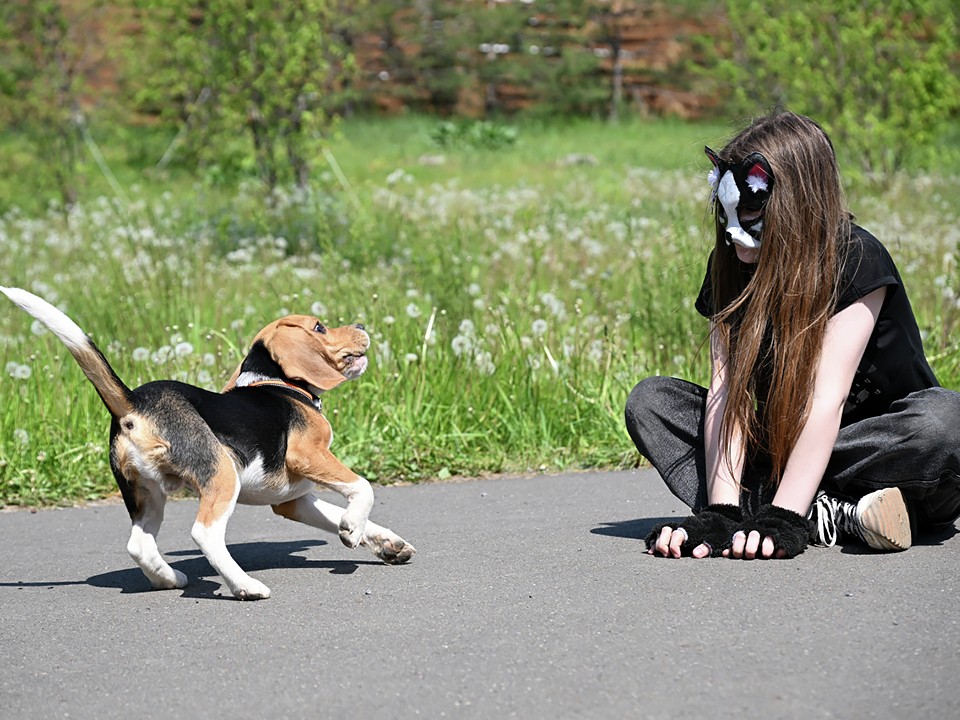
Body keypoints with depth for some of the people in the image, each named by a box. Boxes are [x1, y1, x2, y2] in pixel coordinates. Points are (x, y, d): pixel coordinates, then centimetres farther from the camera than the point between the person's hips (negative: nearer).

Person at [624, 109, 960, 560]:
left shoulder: (857, 261, -20)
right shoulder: (730, 266, -5)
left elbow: (827, 398, -29)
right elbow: (725, 389, -15)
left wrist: (780, 520, -38)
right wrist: (721, 514, -29)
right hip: (779, 447, 6)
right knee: (649, 402, -14)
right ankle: (831, 516, -30)